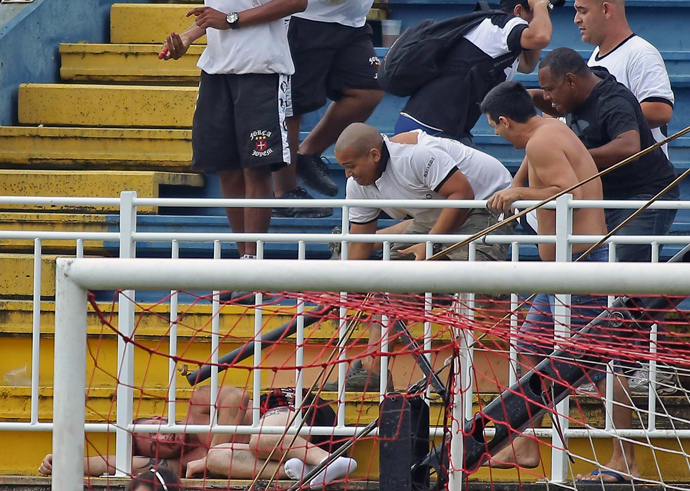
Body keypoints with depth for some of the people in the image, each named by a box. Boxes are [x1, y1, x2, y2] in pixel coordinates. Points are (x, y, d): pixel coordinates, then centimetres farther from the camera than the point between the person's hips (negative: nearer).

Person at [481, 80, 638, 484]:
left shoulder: (542, 143, -14)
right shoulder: (552, 131, 18)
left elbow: (571, 194, -25)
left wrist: (519, 193, -17)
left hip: (580, 263, -11)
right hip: (563, 264, 11)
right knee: (532, 348, 14)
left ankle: (626, 461, -9)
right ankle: (526, 446, 19)